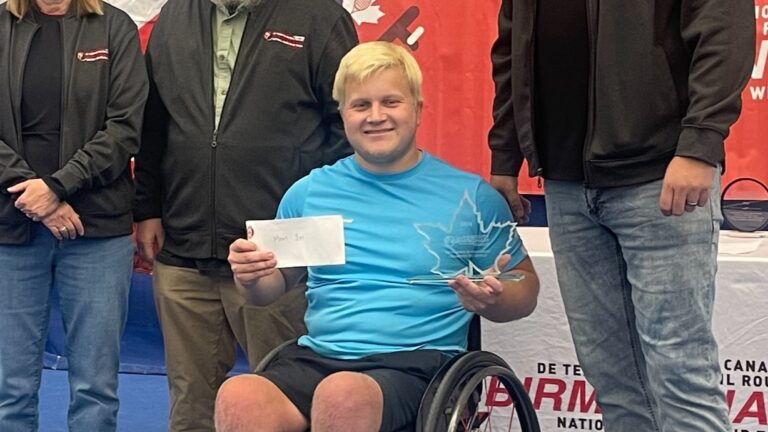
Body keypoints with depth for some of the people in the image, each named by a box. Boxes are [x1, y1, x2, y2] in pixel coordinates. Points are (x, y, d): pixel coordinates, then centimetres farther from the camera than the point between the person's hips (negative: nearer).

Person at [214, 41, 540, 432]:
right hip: (315, 355, 2)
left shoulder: (471, 196, 8)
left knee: (342, 396, -37)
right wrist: (250, 278, -2)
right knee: (237, 397, -31)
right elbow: (275, 283, 22)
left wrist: (492, 300, -11)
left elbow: (526, 289, 13)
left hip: (416, 360, -2)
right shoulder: (309, 192, 14)